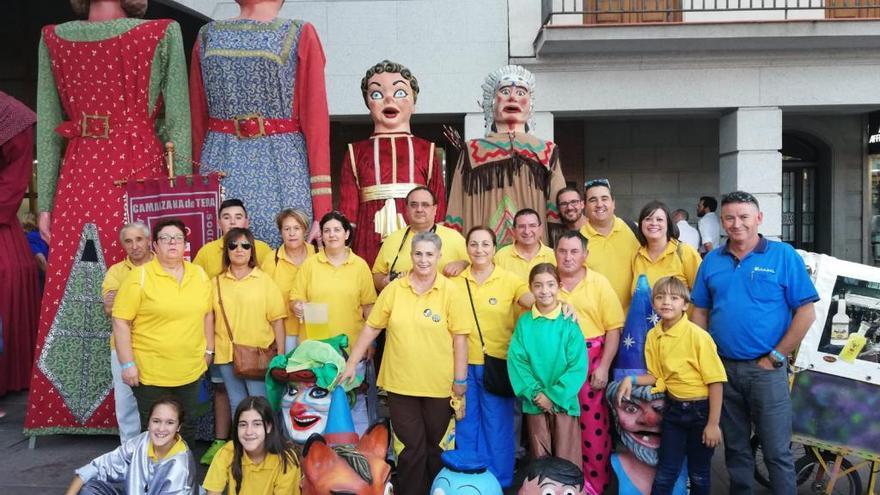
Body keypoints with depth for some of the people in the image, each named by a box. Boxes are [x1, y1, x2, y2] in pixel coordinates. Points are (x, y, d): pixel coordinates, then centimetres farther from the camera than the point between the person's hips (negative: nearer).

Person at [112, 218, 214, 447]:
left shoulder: (199, 274, 4)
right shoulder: (139, 277, -10)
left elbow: (207, 314, 13)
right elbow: (120, 322, -11)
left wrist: (209, 350, 12)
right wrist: (127, 364, -13)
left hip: (190, 370, 4)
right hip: (151, 372, -4)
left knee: (187, 427, 17)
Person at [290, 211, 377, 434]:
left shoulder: (360, 265, 2)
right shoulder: (309, 264, 3)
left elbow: (368, 307, 4)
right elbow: (295, 300, 4)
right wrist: (298, 307, -19)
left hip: (352, 347, 0)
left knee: (354, 400, 7)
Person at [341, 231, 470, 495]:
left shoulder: (450, 292, -5)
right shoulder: (394, 289, -2)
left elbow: (459, 337, -5)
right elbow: (371, 328, 3)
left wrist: (460, 378, -6)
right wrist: (351, 364, 3)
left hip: (438, 384, 0)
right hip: (400, 382, 0)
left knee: (433, 446, 15)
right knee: (413, 446, 7)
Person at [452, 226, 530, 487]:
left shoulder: (509, 280, -5)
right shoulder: (455, 281, 1)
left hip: (497, 363, -2)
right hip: (464, 363, 2)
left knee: (497, 424, 6)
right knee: (466, 423, 14)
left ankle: (498, 480, 24)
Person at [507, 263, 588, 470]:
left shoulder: (569, 322, -8)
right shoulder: (524, 323, -1)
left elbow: (578, 366, -10)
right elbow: (516, 361, -3)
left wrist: (554, 395, -13)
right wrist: (535, 393, -12)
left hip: (564, 401, -2)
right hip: (534, 402, 2)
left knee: (566, 460, 5)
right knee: (539, 457, 14)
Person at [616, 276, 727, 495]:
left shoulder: (697, 335, -18)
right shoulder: (653, 336, -1)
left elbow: (715, 381, -15)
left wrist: (713, 423, -16)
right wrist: (631, 380, -8)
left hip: (701, 409, -4)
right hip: (673, 408, 4)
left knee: (699, 474, 11)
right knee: (665, 472, 10)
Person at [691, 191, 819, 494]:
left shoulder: (783, 256, -4)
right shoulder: (711, 261, 7)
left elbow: (806, 312, -7)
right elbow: (700, 312, 11)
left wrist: (776, 357, -9)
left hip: (765, 370, -3)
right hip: (722, 368, 4)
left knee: (777, 451, 3)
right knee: (735, 448, 16)